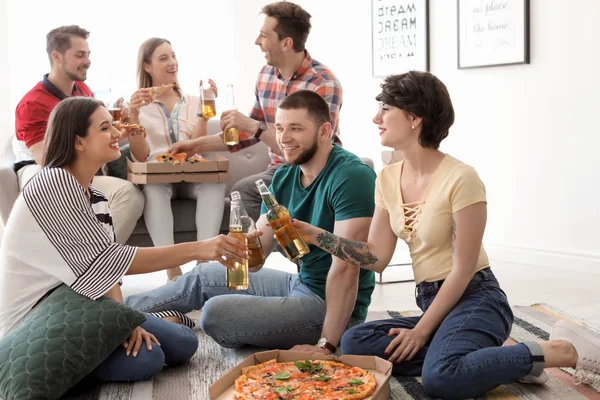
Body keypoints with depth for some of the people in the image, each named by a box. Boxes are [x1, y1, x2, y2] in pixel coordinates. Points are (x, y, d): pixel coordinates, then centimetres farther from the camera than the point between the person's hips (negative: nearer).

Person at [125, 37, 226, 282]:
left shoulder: (193, 102, 11)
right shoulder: (137, 105, 5)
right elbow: (141, 157, -6)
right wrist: (133, 116, -17)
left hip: (191, 177, 2)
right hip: (156, 178, -2)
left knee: (215, 182, -33)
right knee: (154, 187, -38)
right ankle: (173, 270, -46)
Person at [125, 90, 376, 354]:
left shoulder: (350, 176, -24)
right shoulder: (284, 177, 4)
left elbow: (345, 267, -28)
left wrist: (327, 344, -29)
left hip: (332, 304, -8)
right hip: (302, 283, 8)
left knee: (216, 313, -20)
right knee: (202, 276, 17)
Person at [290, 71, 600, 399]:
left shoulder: (460, 178, -16)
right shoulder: (388, 179, 6)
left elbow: (462, 270, -14)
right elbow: (377, 257, 4)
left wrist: (421, 330, -12)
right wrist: (314, 235, -5)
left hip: (474, 299, -8)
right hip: (433, 303, 8)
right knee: (354, 343, -17)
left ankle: (563, 351, -14)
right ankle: (499, 358, -12)